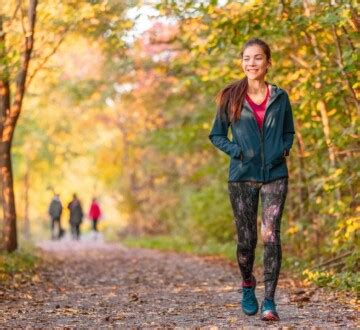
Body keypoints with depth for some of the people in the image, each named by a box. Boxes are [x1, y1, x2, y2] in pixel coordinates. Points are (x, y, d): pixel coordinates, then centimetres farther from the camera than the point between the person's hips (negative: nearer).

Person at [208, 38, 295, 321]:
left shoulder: (280, 97, 4)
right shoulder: (231, 97, 0)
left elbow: (289, 132, 17)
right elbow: (216, 135, 7)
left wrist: (283, 150, -3)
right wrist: (237, 151, -9)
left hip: (275, 176, 0)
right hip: (242, 177, 0)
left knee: (271, 235, -13)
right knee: (247, 239, 7)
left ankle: (269, 300, -10)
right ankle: (248, 286, 33)